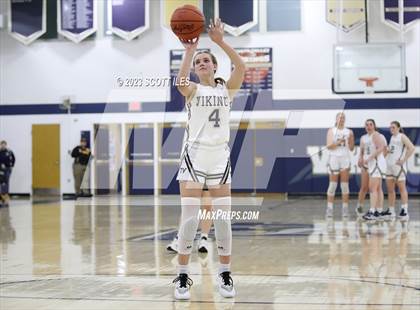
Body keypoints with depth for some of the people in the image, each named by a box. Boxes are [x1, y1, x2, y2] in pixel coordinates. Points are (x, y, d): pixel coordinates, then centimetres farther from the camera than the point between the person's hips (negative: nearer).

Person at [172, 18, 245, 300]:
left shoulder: (227, 89, 7)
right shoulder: (193, 90, 2)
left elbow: (241, 67, -13)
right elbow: (180, 81, -23)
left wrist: (221, 41, -20)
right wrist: (189, 50, -28)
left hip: (220, 157, 2)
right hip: (194, 156, -2)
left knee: (223, 219, 2)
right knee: (190, 219, -5)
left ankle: (225, 275, 14)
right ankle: (183, 277, 4)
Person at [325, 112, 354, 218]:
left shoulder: (349, 131, 9)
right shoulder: (331, 131, 5)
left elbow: (351, 148, 8)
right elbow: (328, 146, -5)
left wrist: (350, 139, -9)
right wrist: (338, 142, -20)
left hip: (345, 159, 2)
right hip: (334, 158, -2)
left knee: (345, 185, 0)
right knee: (332, 185, -2)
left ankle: (345, 209, 2)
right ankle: (329, 209, 0)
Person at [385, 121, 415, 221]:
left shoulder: (402, 137, -5)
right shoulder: (392, 138, 18)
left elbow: (411, 148, -16)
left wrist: (403, 160, -17)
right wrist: (387, 151, 7)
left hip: (398, 166, -8)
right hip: (389, 165, 8)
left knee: (402, 188, -7)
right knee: (390, 189, 8)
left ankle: (404, 211, -9)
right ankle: (391, 211, 13)